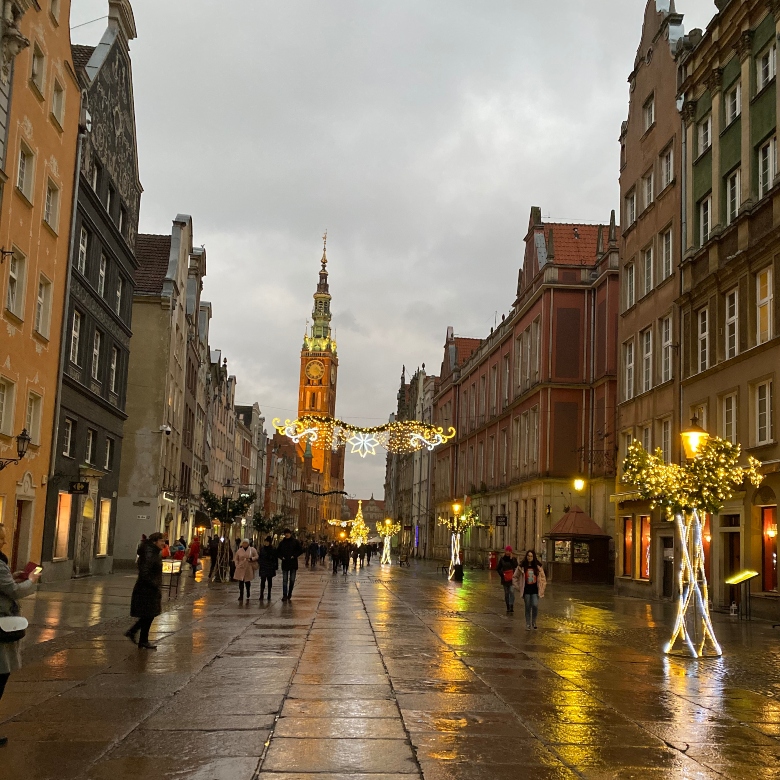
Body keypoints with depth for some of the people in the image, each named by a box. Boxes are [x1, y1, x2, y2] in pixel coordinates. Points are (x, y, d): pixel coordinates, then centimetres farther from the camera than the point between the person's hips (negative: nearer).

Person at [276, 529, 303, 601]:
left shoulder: (295, 541, -1)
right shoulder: (282, 542, 5)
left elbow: (301, 549, -3)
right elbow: (277, 551, 14)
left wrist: (294, 556, -10)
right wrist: (281, 557, -2)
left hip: (293, 563, -1)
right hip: (285, 563, 1)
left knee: (292, 580, 4)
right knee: (284, 580, -2)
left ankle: (289, 595, 16)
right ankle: (284, 595, -3)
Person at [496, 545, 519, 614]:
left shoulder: (513, 559, 0)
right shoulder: (502, 559, 3)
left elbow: (516, 566, -16)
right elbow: (498, 568, 8)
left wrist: (511, 559, -18)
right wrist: (501, 574, -4)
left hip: (512, 578, -2)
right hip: (505, 578, 2)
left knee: (511, 591, -18)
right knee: (506, 593, 8)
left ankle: (511, 606, -22)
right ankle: (508, 608, 17)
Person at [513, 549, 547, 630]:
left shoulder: (538, 567, 1)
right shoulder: (522, 567, -1)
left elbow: (543, 578, 8)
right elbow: (515, 578, 8)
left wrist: (542, 589, 3)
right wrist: (519, 587, 3)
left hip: (535, 590, 0)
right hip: (526, 590, 0)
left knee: (535, 605, -13)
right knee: (528, 607, 4)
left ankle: (534, 622, 7)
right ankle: (528, 624, 15)